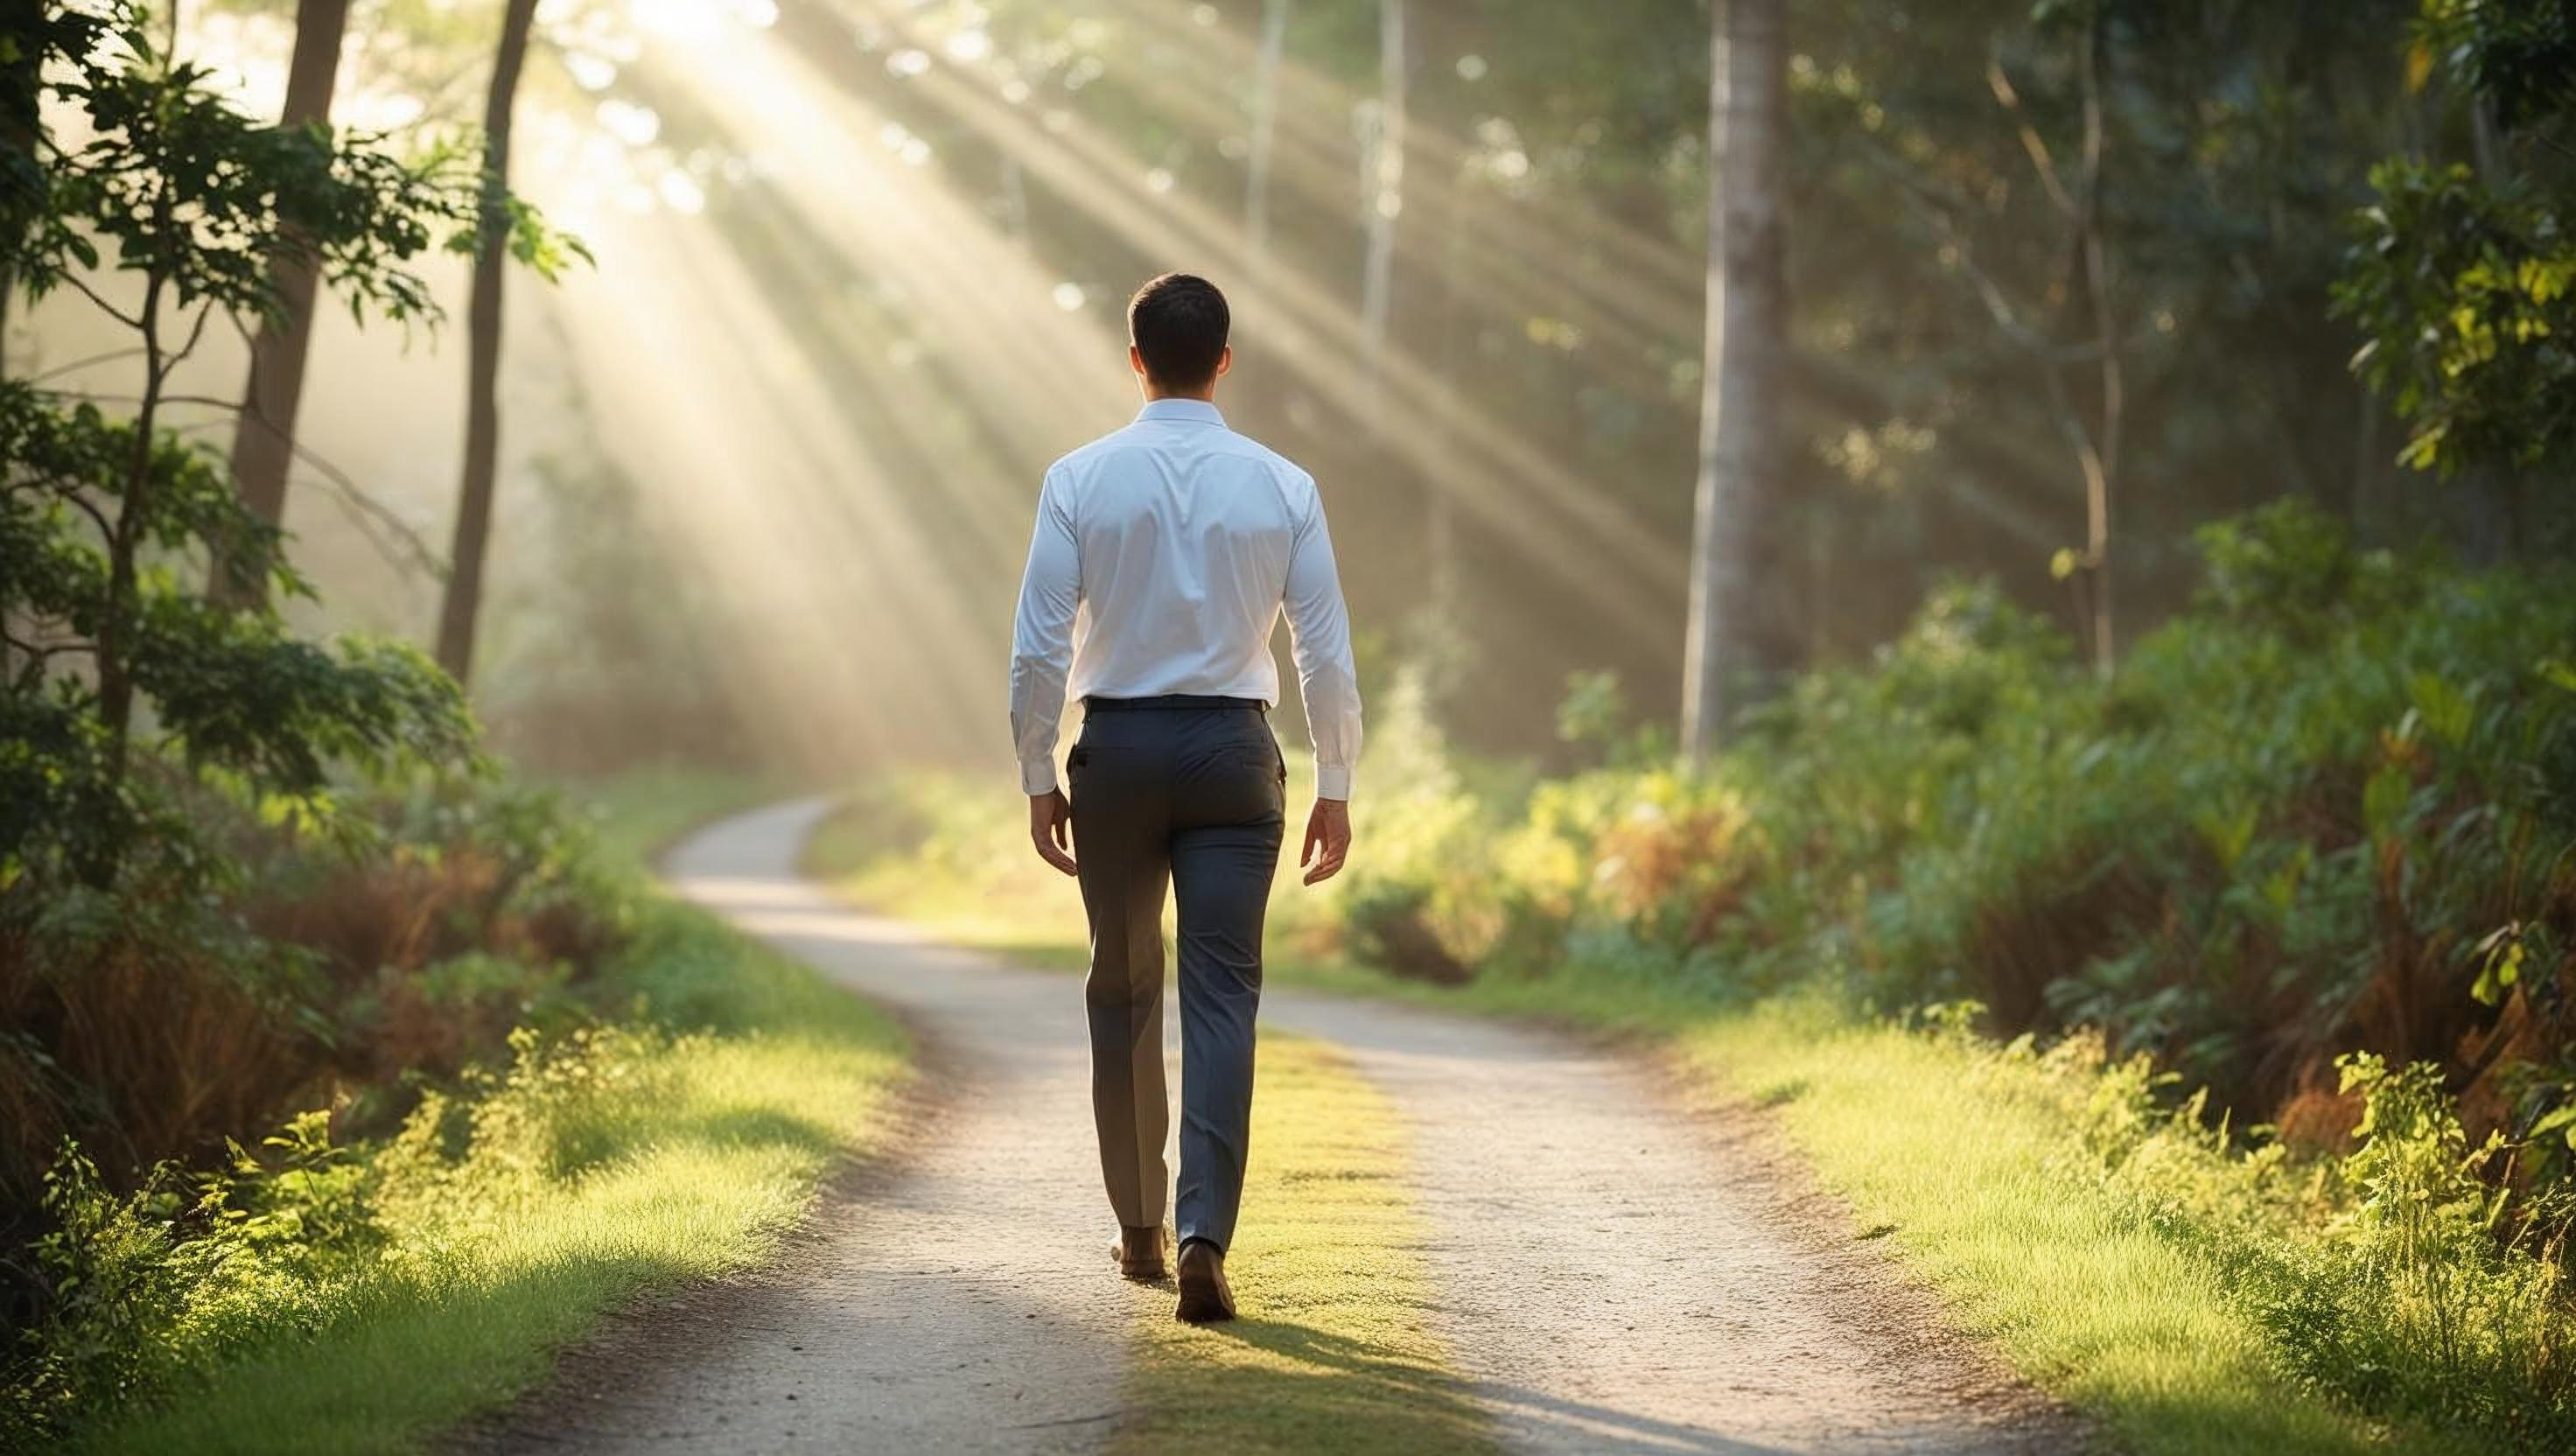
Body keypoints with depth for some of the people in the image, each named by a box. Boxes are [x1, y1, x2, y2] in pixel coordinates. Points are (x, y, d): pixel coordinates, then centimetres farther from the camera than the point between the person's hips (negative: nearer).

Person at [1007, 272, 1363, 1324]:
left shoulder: (1081, 479, -4)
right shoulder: (1282, 487, -2)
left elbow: (1040, 647, -6)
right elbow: (1327, 654, -1)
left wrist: (1038, 778, 4)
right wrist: (1335, 790, 7)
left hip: (1118, 749, 0)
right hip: (1233, 752, 0)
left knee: (1125, 991, 15)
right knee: (1222, 997, -1)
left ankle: (1140, 1227, 25)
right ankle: (1203, 1238, -14)